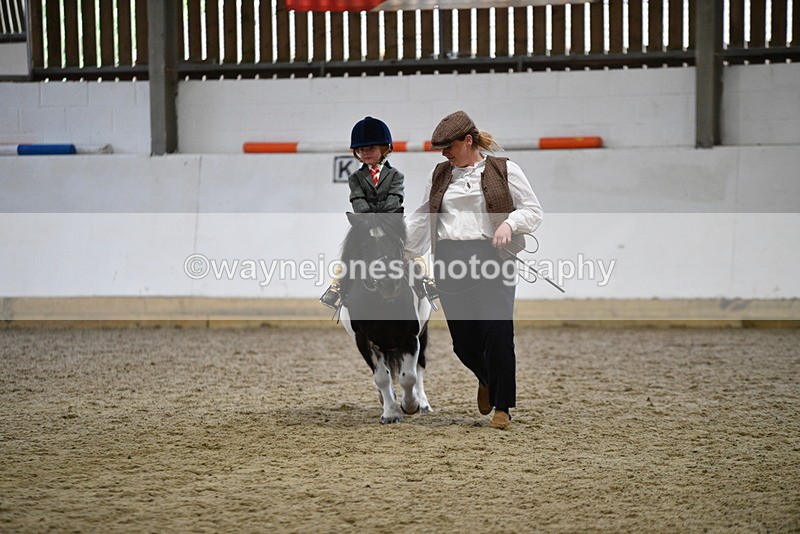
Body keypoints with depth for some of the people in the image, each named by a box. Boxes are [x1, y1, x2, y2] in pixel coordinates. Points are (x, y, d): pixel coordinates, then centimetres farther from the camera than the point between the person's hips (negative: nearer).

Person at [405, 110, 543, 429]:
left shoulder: (505, 171, 4)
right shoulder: (440, 175, 15)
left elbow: (533, 211, 4)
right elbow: (423, 218, 24)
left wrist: (509, 224, -15)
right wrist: (403, 252, 25)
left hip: (491, 259, -3)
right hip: (450, 261, 3)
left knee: (497, 333, -10)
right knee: (463, 340, 2)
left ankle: (502, 407, 4)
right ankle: (487, 379, 34)